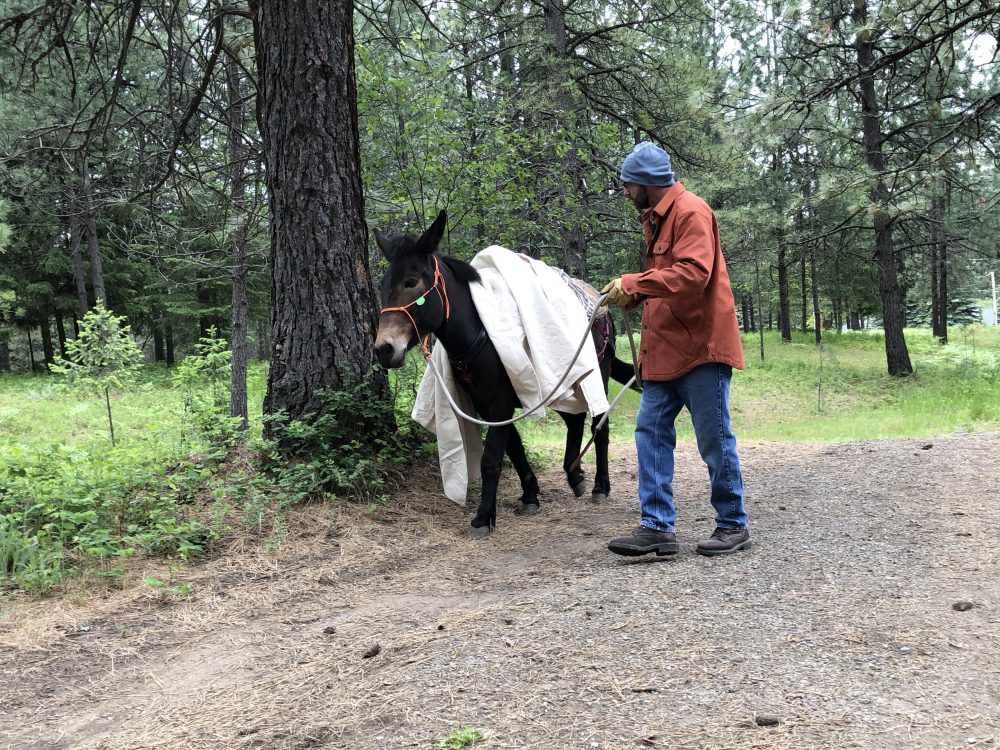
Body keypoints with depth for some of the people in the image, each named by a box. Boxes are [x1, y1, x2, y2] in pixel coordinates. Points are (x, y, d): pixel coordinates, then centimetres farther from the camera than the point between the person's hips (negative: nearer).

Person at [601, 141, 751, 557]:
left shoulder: (691, 211, -12)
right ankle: (657, 526, 7)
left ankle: (734, 525, 14)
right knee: (650, 432, 4)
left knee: (714, 440, 1)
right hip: (664, 350, 10)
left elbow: (693, 274, -25)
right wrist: (631, 296, 6)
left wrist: (635, 283, -23)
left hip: (700, 348, -9)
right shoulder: (655, 218, 18)